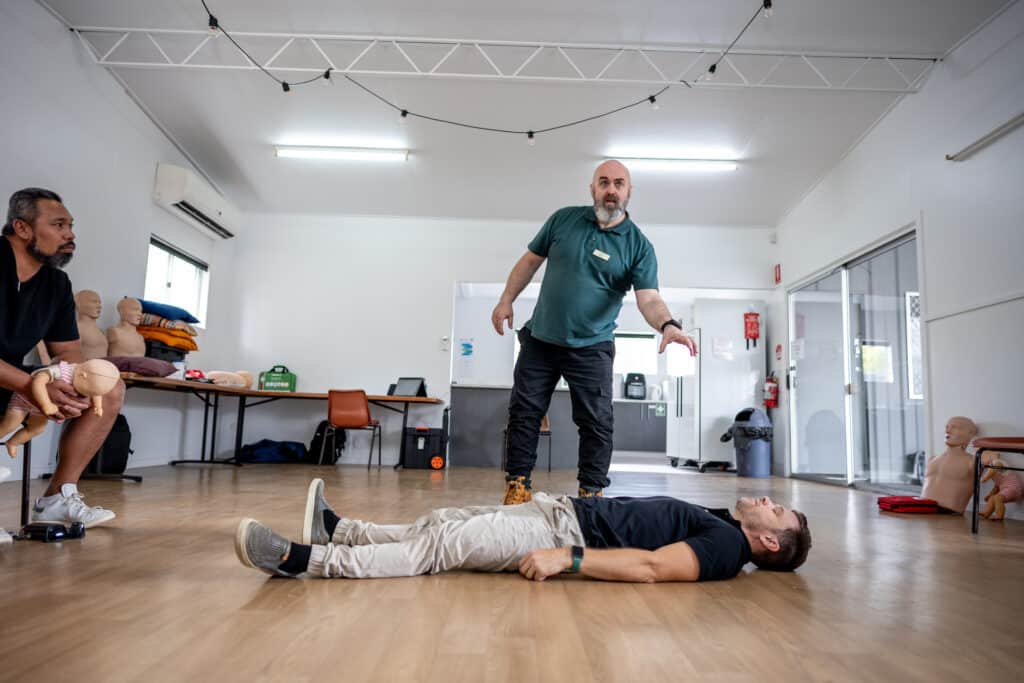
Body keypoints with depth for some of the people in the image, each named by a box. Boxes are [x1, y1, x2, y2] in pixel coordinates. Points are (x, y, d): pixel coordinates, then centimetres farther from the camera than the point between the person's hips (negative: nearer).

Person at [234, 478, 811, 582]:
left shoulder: (728, 546, -9)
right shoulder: (717, 520, 19)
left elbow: (652, 566, -23)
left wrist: (568, 558, -30)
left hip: (570, 532, -8)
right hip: (564, 510, 8)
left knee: (443, 547, -16)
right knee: (444, 526, 4)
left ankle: (304, 560, -13)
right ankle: (336, 529, 13)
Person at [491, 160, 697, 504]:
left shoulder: (639, 246, -6)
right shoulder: (564, 218, 1)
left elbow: (649, 298, -17)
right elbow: (531, 260, 10)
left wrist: (668, 325, -38)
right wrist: (506, 300, 4)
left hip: (591, 347, -2)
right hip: (540, 339, 2)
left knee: (596, 423, 0)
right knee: (524, 414, 6)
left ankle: (592, 494, 14)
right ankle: (517, 486, 19)